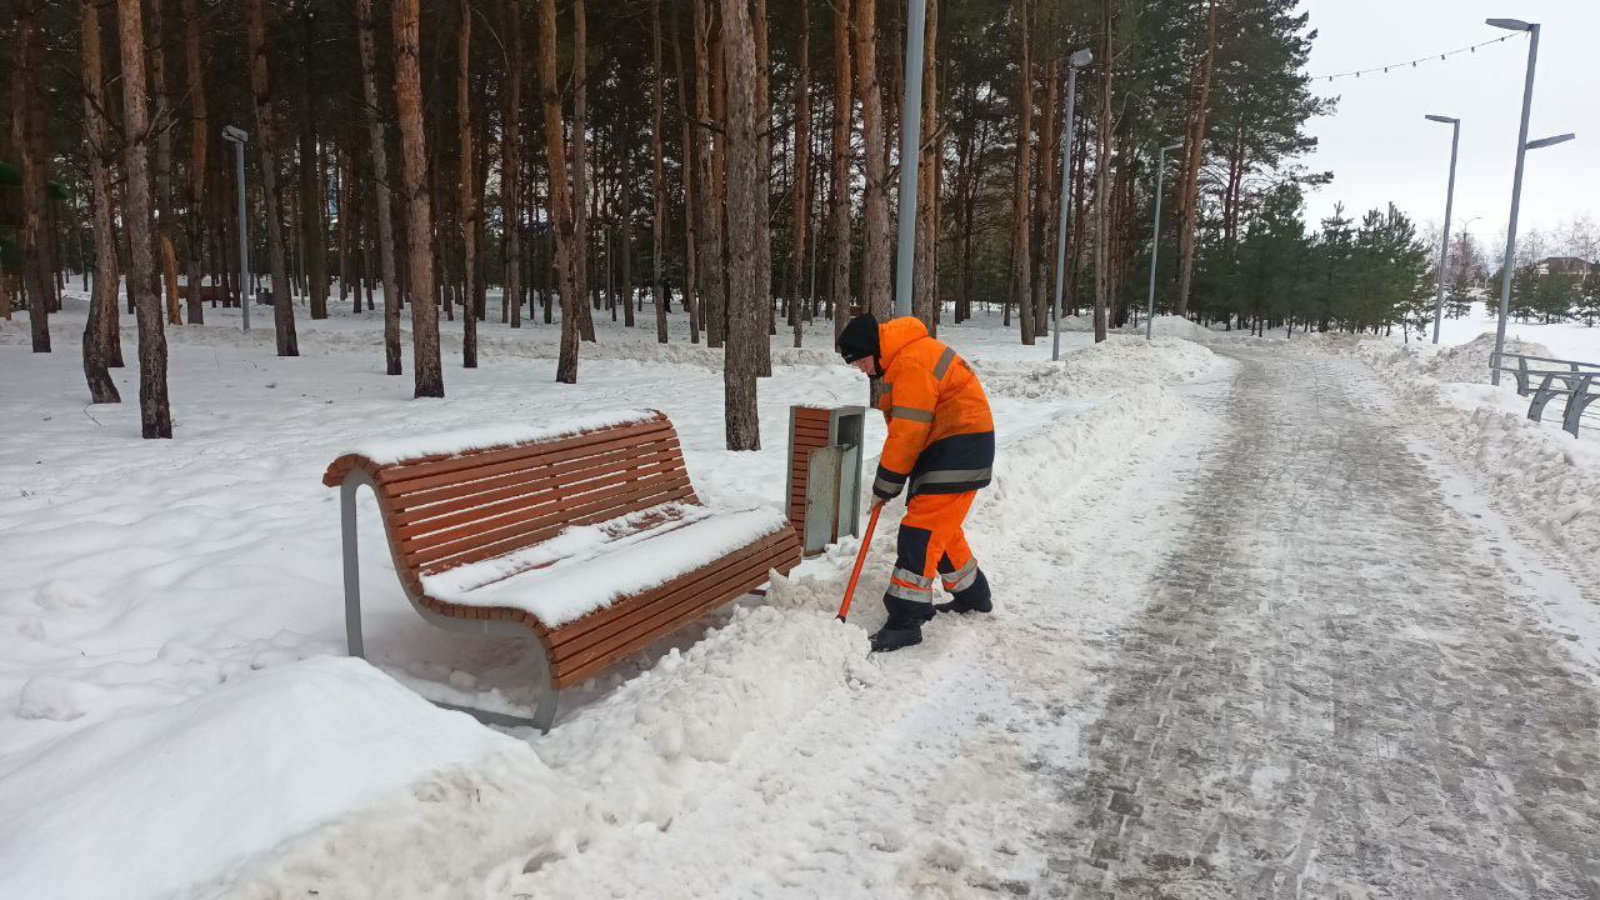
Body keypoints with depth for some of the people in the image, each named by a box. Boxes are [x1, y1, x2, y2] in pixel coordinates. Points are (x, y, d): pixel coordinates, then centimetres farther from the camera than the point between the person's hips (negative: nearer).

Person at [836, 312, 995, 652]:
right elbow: (905, 427, 18)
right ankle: (973, 597, 34)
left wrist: (886, 483, -14)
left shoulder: (913, 363, -22)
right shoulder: (901, 358, 12)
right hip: (942, 445, 10)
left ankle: (905, 622, -11)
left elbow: (908, 432, -23)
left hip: (961, 448, -10)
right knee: (940, 527, 18)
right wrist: (889, 477, 10)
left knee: (922, 529, -13)